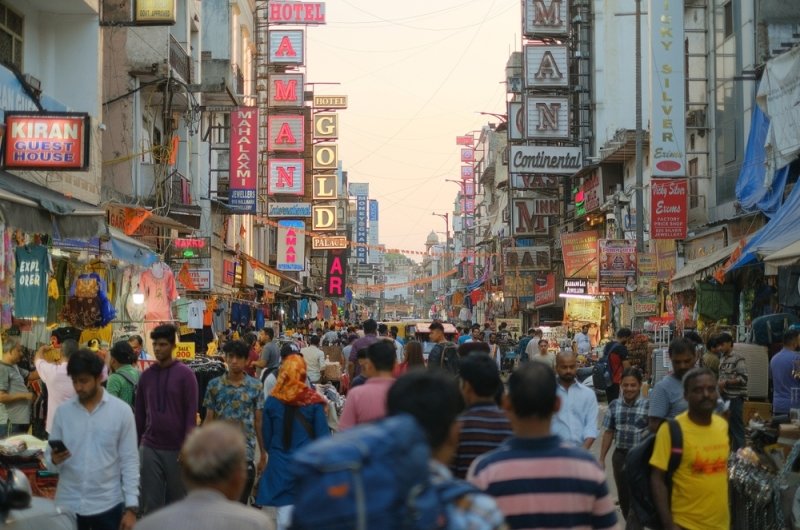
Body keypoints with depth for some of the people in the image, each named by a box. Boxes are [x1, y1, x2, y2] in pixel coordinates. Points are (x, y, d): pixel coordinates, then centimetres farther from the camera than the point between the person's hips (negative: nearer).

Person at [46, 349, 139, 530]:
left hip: (107, 506, -2)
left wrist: (131, 507, -7)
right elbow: (49, 457, 6)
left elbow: (130, 461, -3)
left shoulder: (122, 411, -3)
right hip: (68, 505, 2)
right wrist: (54, 460, -17)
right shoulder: (62, 411, 3)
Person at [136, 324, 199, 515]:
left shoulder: (185, 374, -5)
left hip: (177, 449, -3)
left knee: (177, 502, 9)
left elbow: (191, 413, -8)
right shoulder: (146, 375, 6)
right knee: (151, 504, 3)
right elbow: (140, 414, 12)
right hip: (149, 449, 3)